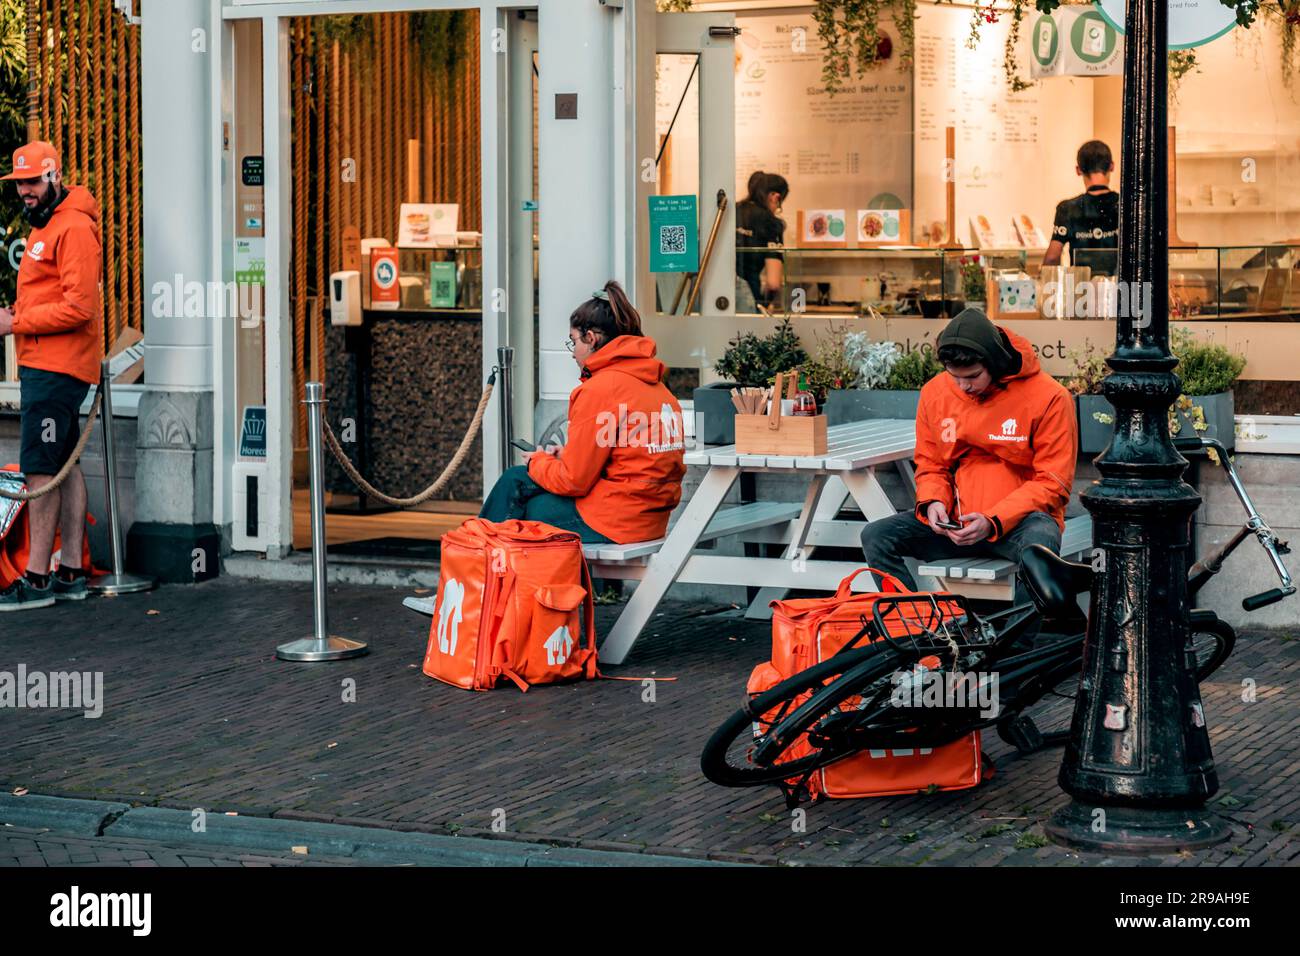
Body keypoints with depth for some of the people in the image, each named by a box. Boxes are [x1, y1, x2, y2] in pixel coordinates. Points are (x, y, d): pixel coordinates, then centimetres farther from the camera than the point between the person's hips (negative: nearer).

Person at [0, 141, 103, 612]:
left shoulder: (74, 227, -14)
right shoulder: (45, 226, 20)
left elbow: (78, 306, -21)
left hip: (55, 367, -10)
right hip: (45, 364, 10)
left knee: (40, 469, -10)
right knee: (65, 467, 11)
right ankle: (71, 572, 15)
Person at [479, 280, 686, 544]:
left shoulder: (600, 389, -15)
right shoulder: (653, 383, 12)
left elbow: (573, 480, -13)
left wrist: (539, 461, 8)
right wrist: (568, 455, 15)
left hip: (614, 522, -9)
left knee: (515, 482, 7)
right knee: (516, 479, 17)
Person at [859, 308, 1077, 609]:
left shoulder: (1048, 397, -9)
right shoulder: (934, 392, 5)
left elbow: (1052, 483, -8)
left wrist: (993, 522, -20)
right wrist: (932, 502, -9)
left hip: (1019, 520, -4)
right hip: (954, 522, 4)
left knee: (1040, 540, -40)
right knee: (876, 536, -16)